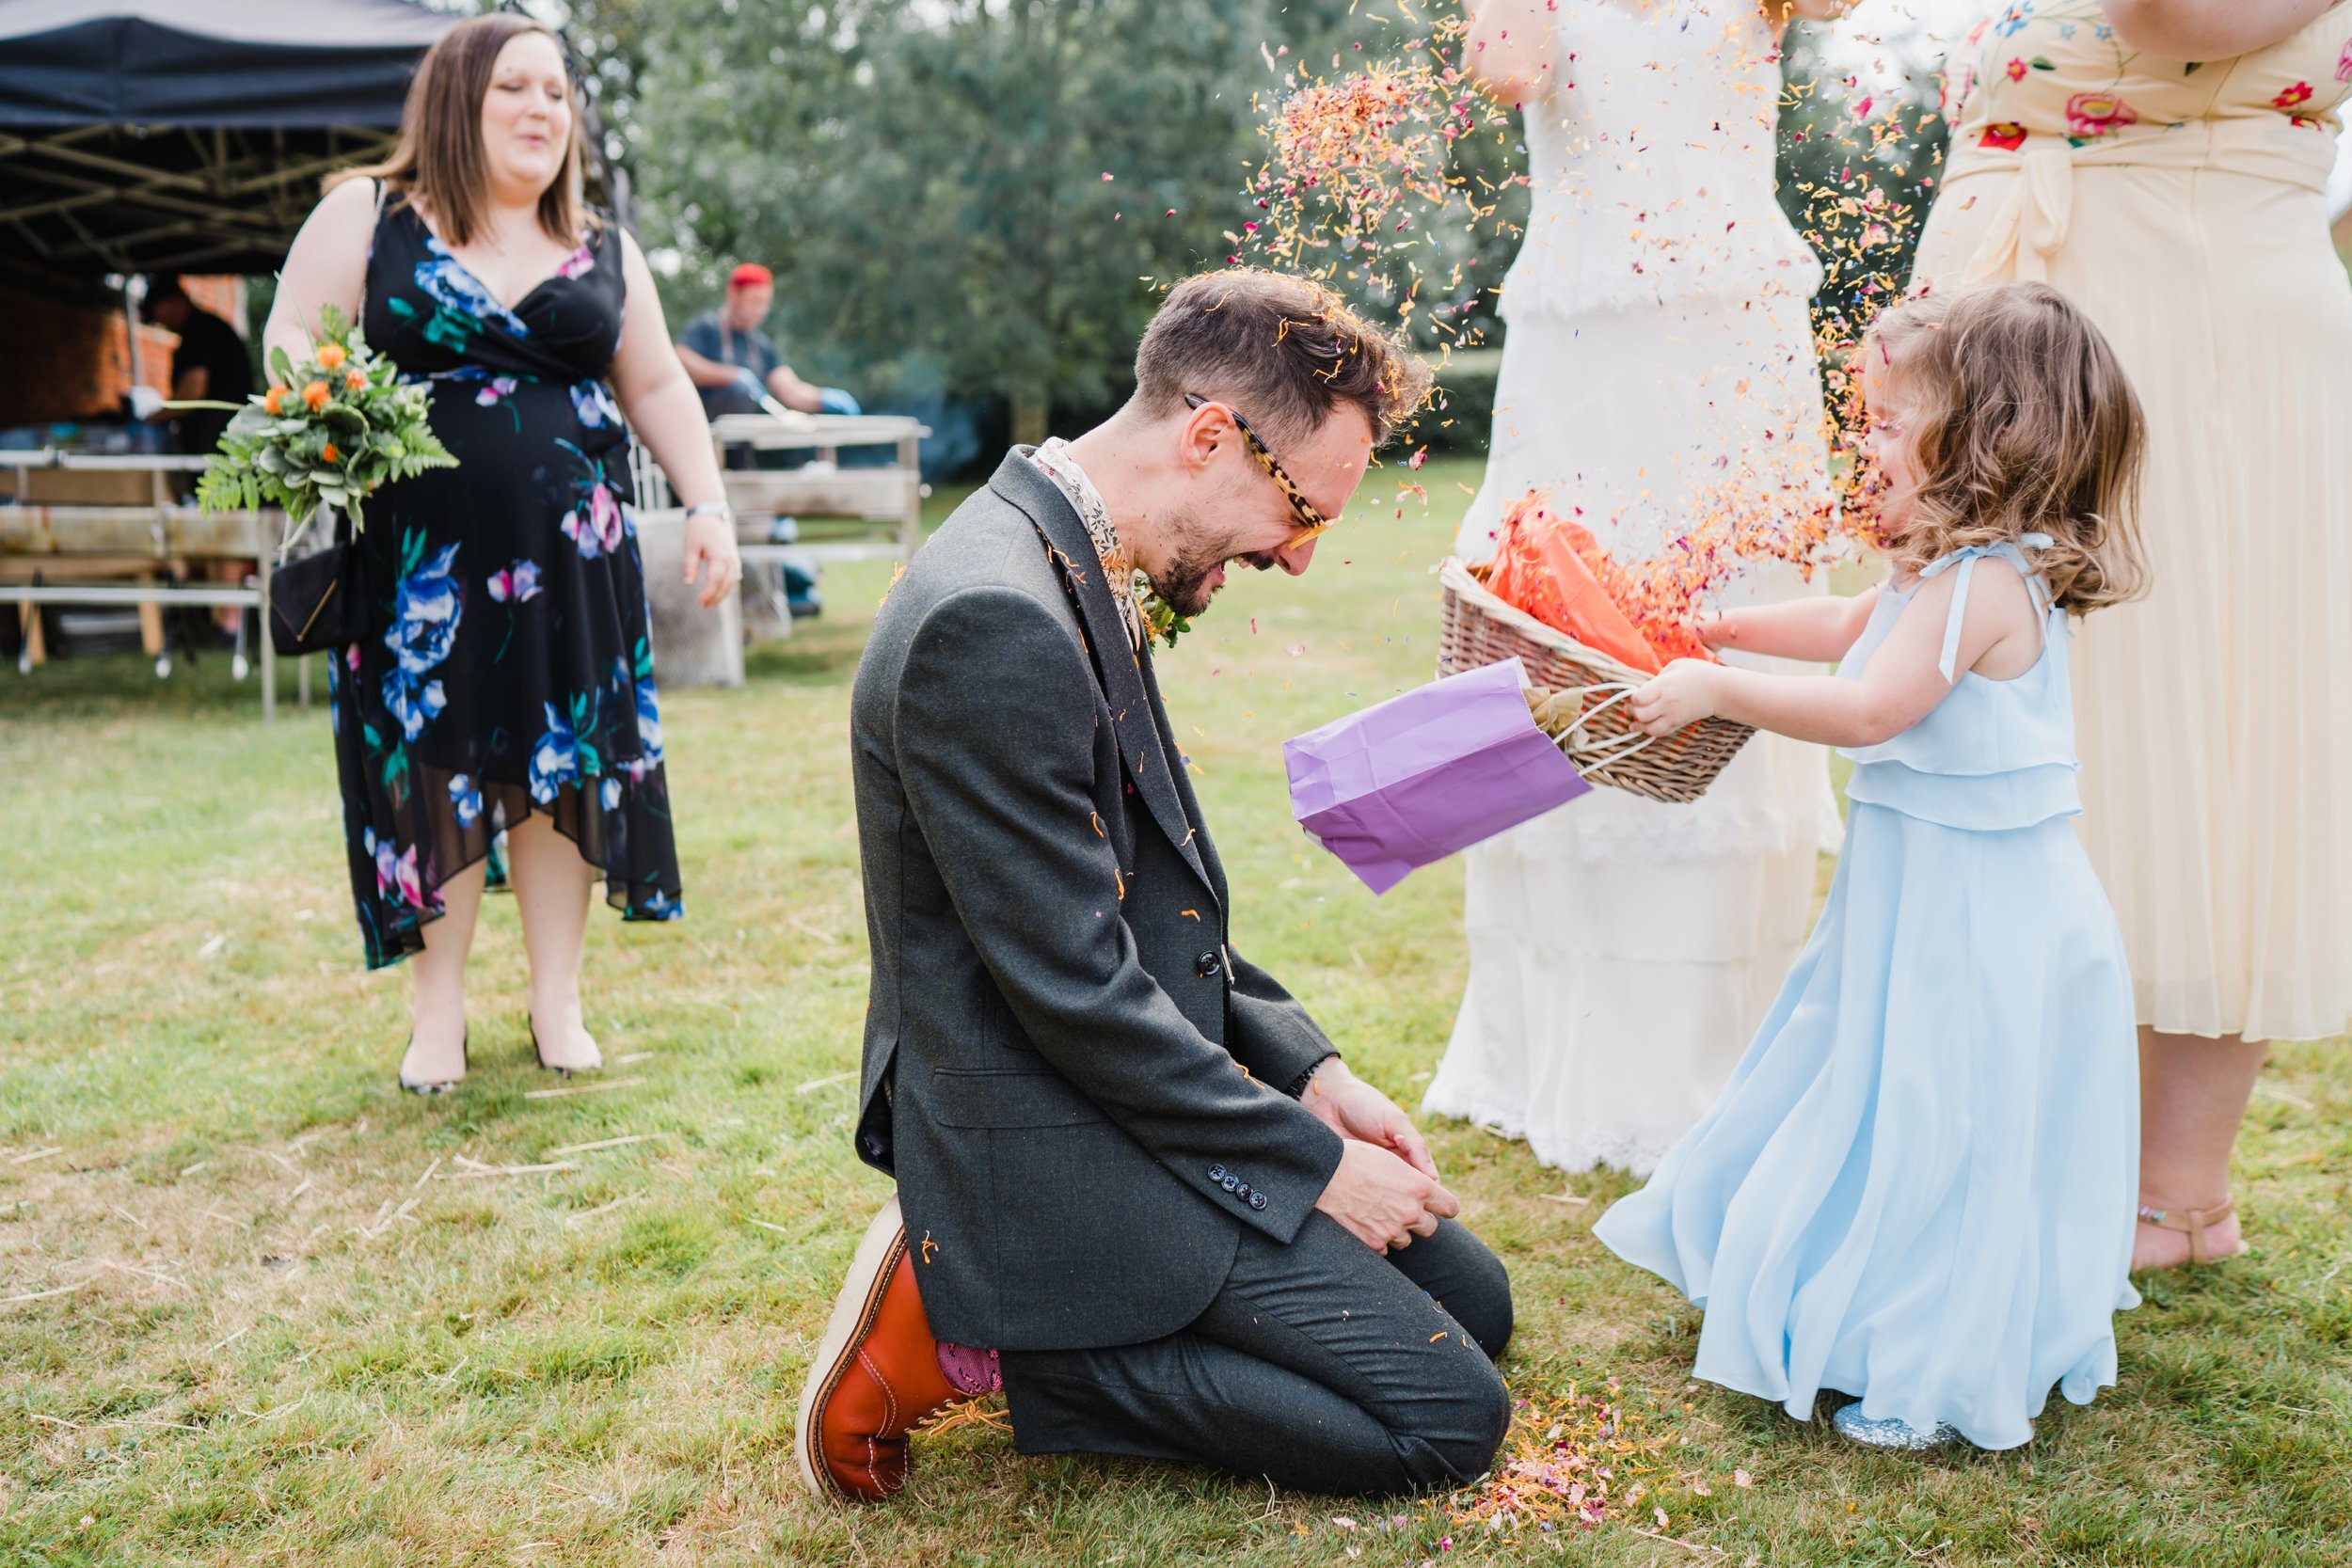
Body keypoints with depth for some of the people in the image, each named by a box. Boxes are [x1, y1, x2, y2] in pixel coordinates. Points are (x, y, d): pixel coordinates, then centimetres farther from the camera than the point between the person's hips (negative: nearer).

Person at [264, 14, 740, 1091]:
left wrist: (707, 504, 4)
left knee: (563, 768, 4)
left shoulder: (604, 251, 12)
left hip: (571, 554, 2)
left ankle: (557, 1005, 18)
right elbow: (291, 344, 0)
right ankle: (439, 1013, 17)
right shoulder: (367, 217, 3)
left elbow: (656, 387, 15)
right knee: (428, 770, 3)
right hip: (417, 557, -2)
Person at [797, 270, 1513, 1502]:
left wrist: (1304, 1071, 6)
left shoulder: (1078, 570, 7)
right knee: (1449, 1417, -9)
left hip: (1131, 1085, 10)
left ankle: (992, 1294, 13)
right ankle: (980, 1342, -3)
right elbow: (1077, 993, -25)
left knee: (1472, 1303, 16)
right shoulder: (996, 623, -26)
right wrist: (1309, 1159, -14)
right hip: (1056, 1155, -10)